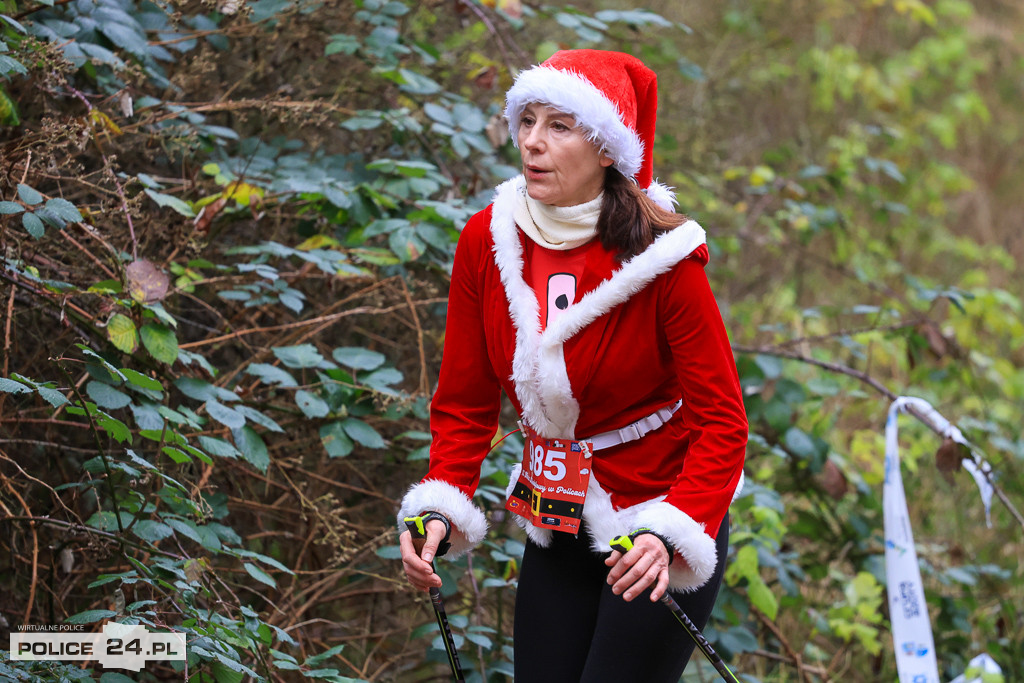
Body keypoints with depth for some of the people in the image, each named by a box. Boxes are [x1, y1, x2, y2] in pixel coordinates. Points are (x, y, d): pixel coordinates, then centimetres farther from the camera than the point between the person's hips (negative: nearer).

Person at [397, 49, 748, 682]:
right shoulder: (486, 242, -5)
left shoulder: (664, 257, -18)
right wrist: (439, 507, -13)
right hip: (557, 527, 5)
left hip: (662, 536, -5)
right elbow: (466, 402, 3)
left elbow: (722, 421, -18)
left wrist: (672, 534, -33)